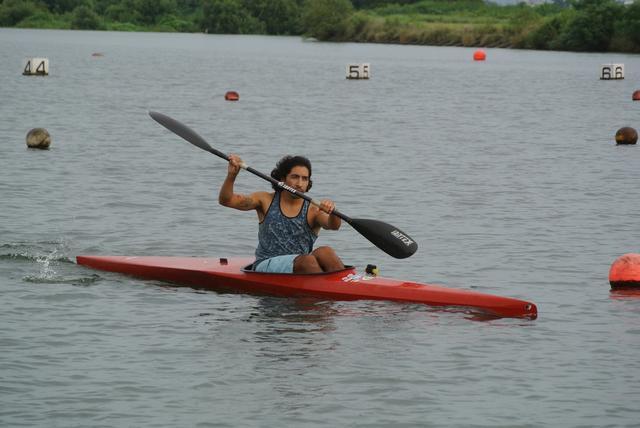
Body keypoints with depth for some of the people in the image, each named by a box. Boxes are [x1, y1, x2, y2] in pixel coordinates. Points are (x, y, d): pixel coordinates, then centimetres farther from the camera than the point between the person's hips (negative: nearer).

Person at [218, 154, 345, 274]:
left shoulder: (313, 211, 2)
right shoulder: (266, 201, 6)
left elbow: (334, 225, -18)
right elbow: (225, 200, 0)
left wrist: (332, 211, -41)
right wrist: (231, 176, -19)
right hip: (266, 266, -1)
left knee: (325, 252, -30)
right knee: (307, 260, -30)